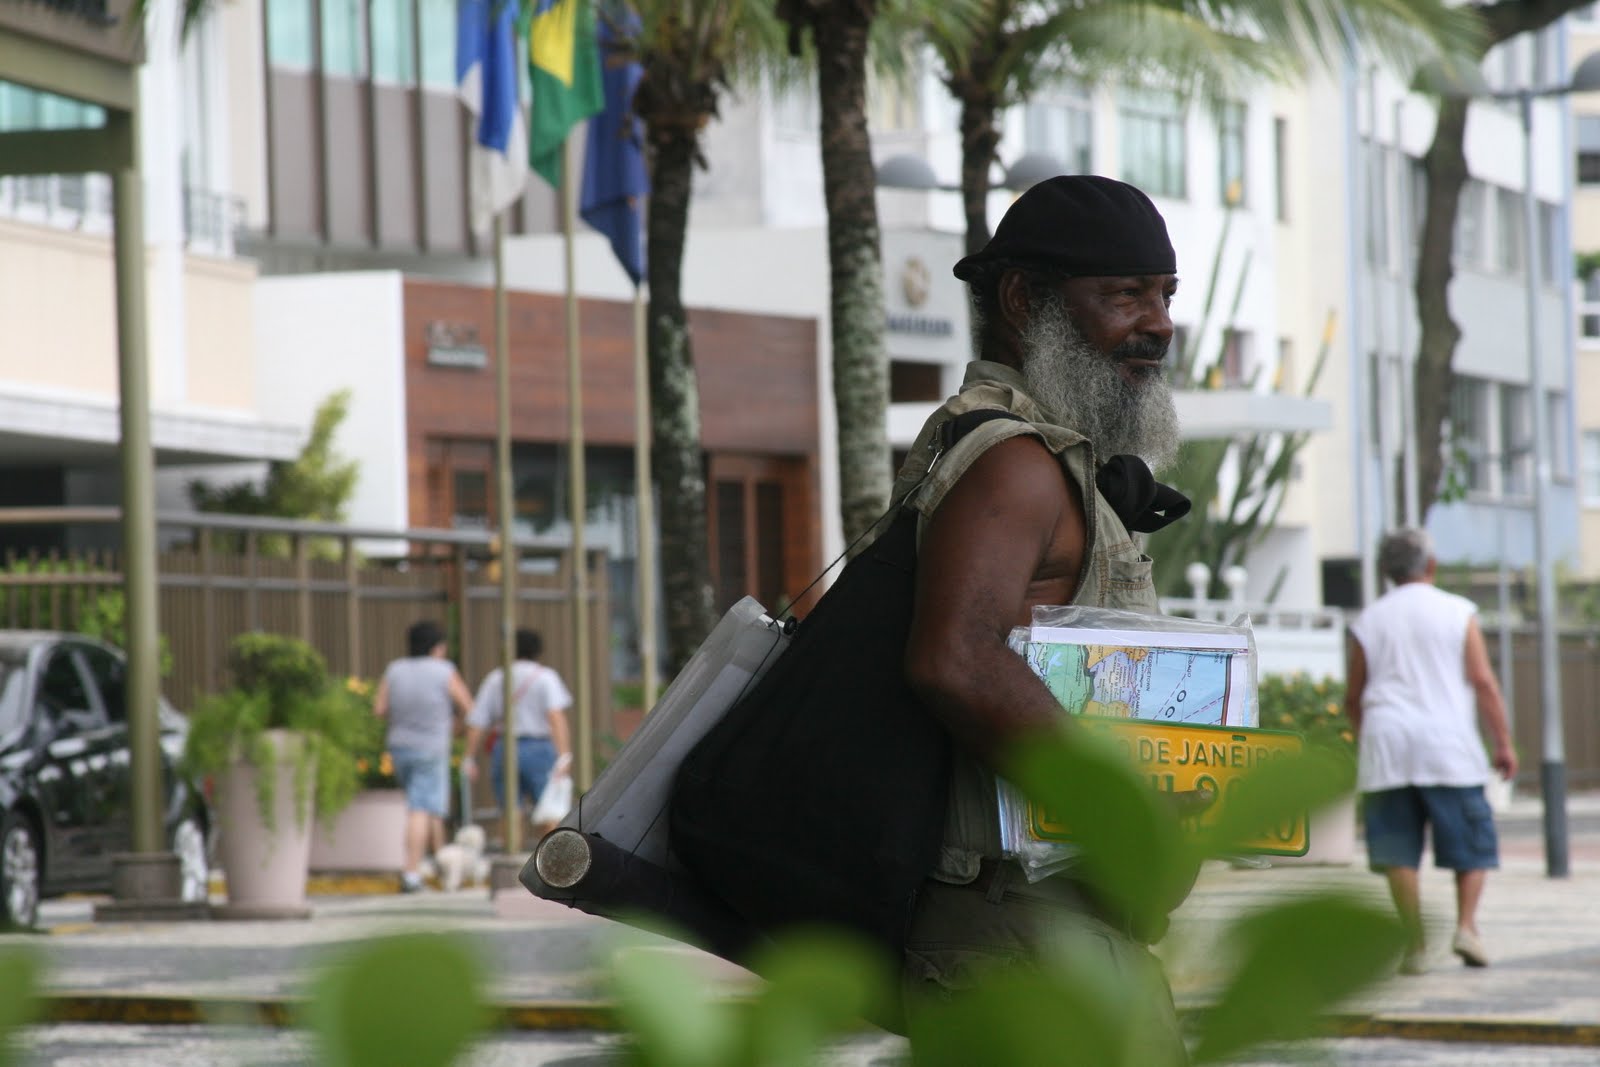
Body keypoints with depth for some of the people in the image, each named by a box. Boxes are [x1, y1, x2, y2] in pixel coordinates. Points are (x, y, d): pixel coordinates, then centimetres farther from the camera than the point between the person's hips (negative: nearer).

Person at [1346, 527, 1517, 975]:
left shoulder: (1368, 621, 9)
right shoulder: (1457, 612, 2)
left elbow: (1353, 697, 13)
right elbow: (1483, 682, -4)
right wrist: (1504, 743, -1)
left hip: (1386, 746, 2)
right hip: (1447, 745, -2)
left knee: (1399, 851, 3)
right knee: (1472, 844, 8)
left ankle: (1416, 944, -3)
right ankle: (1466, 926, -8)